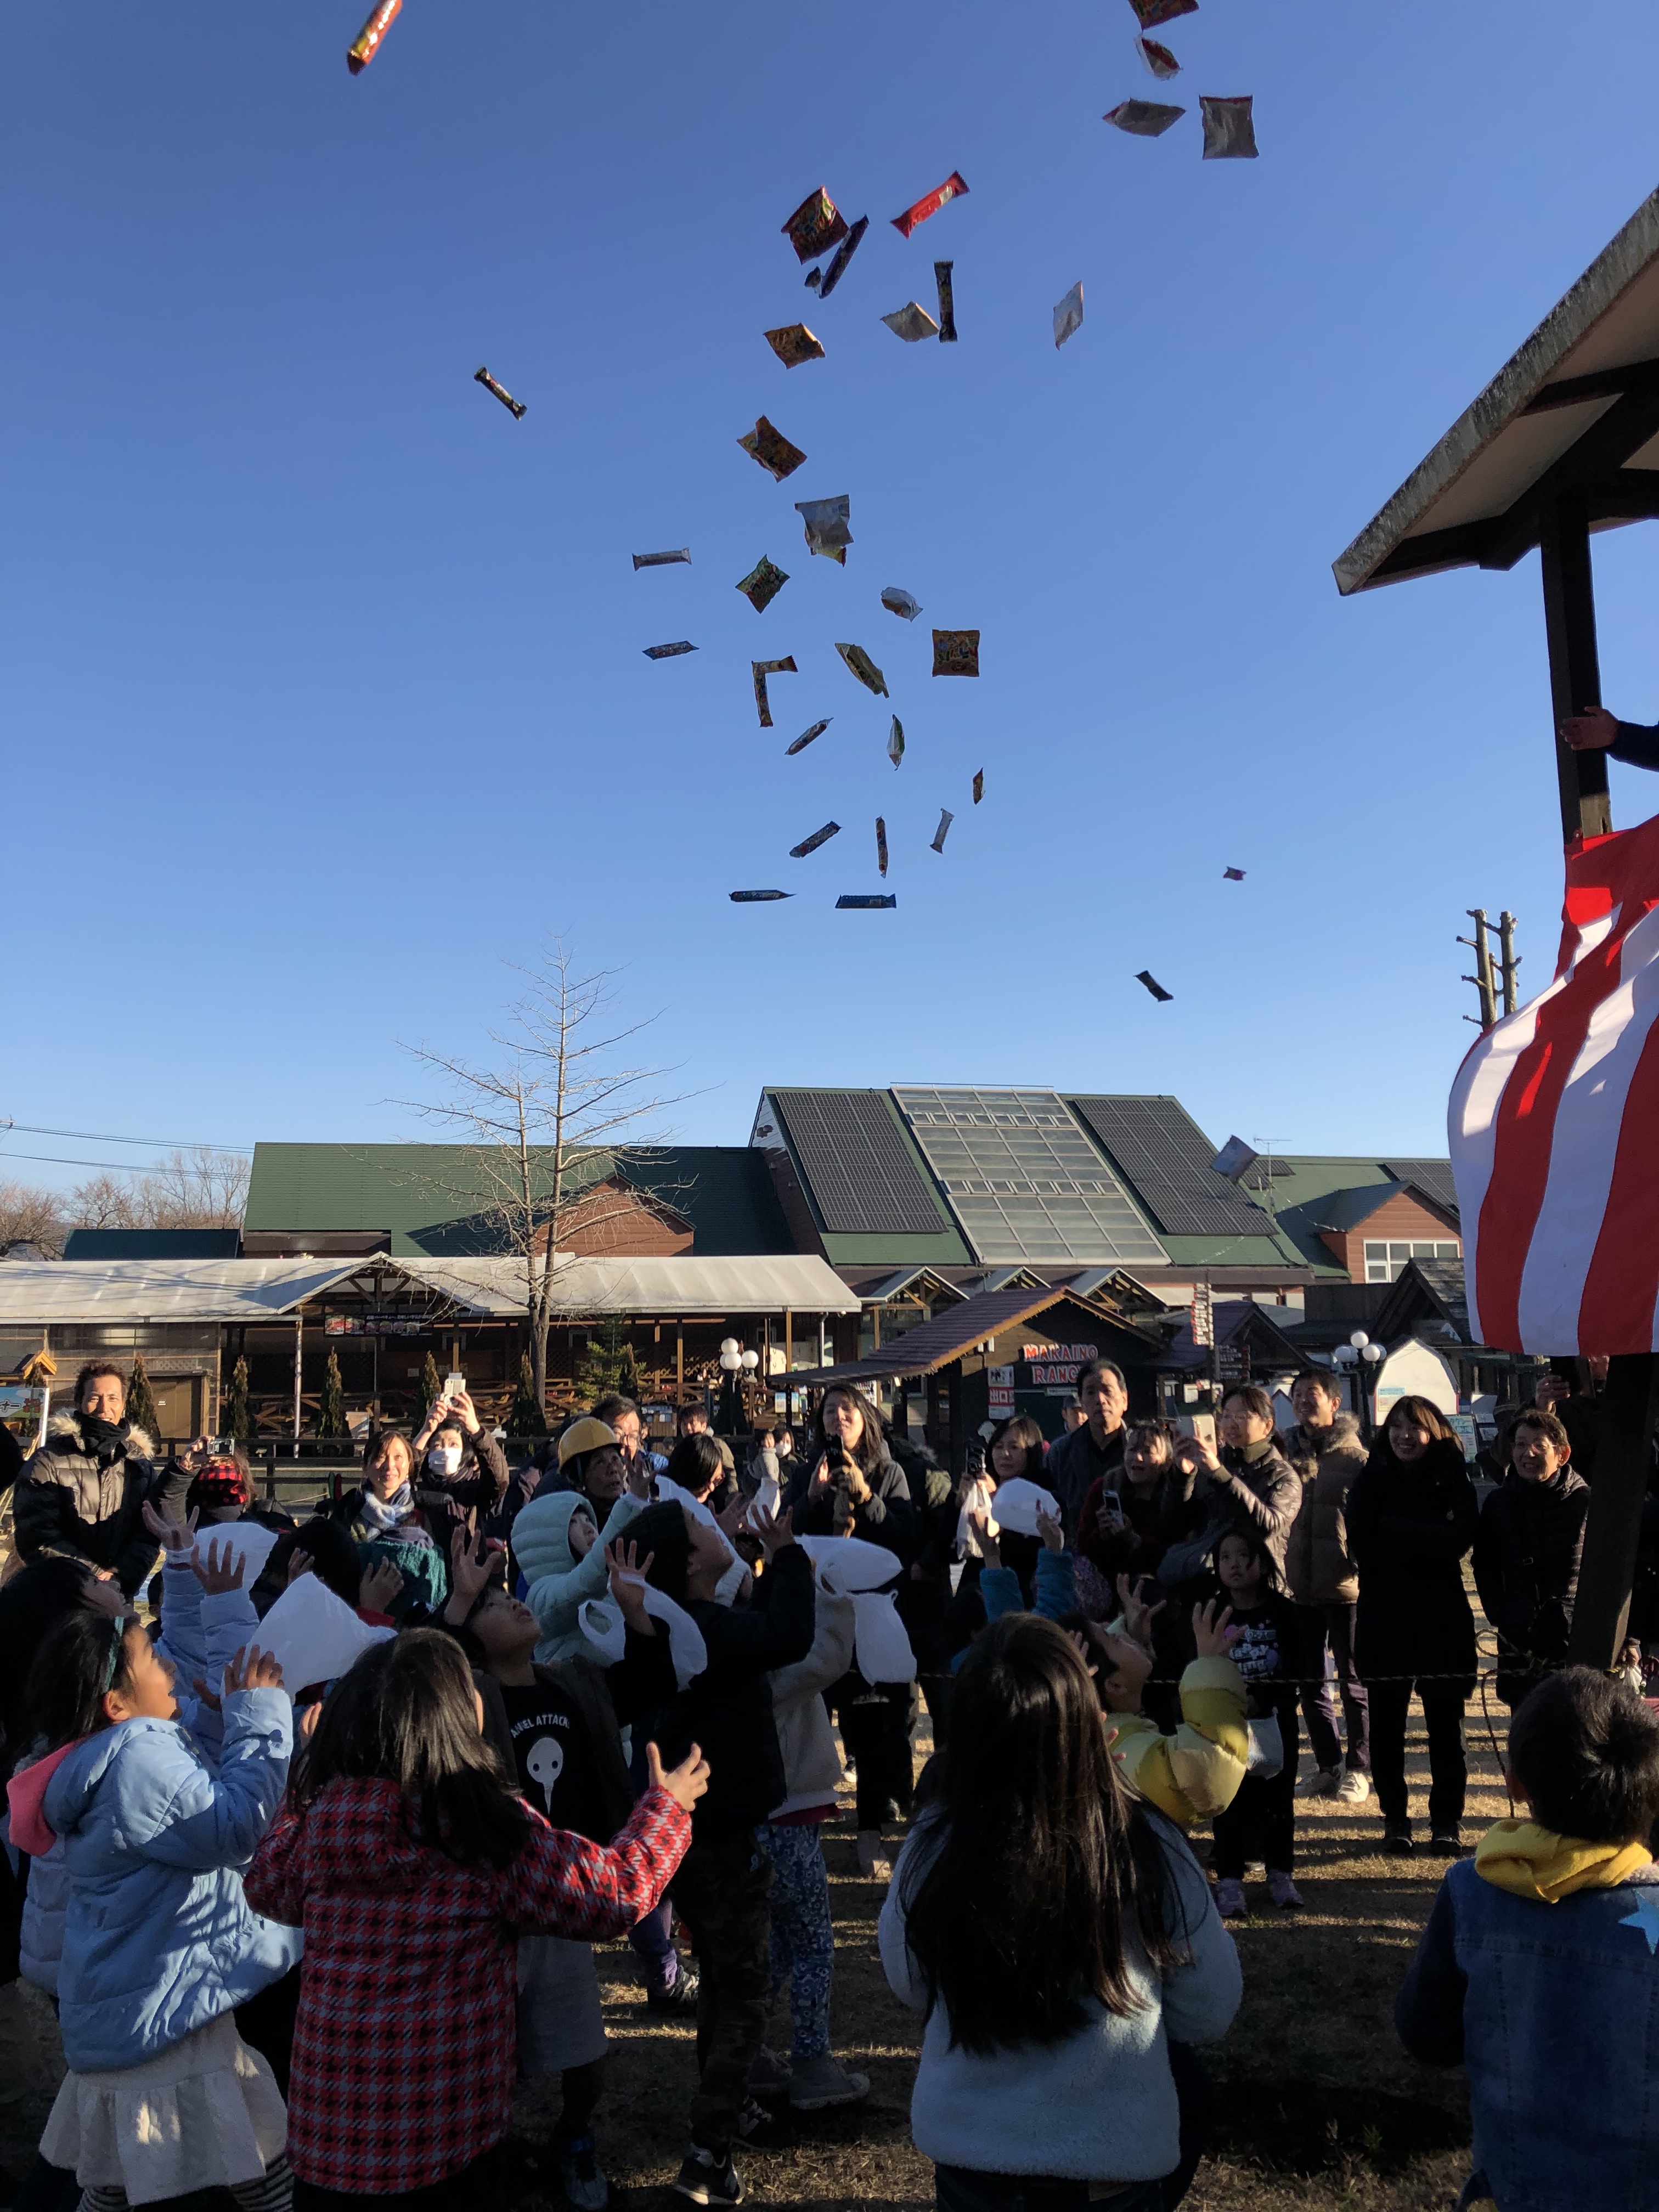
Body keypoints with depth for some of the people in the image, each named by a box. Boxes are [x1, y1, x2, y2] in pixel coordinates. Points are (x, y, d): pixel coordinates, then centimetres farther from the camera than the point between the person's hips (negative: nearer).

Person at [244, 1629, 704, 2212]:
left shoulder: (318, 1813, -10)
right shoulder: (490, 1825, -20)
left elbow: (267, 1889, 11)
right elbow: (610, 1896, -14)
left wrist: (304, 1782, 21)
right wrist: (666, 1809, 1)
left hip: (334, 2106, 3)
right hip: (451, 2116, -3)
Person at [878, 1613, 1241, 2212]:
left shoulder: (931, 1848, -21)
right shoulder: (1147, 1849, -23)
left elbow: (911, 1989, -1)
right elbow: (1209, 2013, -7)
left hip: (967, 2153, 1)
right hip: (1114, 2161, -1)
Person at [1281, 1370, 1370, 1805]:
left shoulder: (1354, 1456, -5)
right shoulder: (1285, 1451, 6)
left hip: (1345, 1586, -4)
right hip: (1299, 1587, 4)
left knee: (1353, 1681, 6)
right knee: (1310, 1680, 12)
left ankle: (1359, 1769, 18)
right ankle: (1327, 1765, 25)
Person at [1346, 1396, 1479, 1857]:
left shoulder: (1454, 1482, 2)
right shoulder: (1370, 1481, 4)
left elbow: (1458, 1539, -14)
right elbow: (1362, 1545, -8)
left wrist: (1394, 1532, -15)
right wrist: (1425, 1541, -15)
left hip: (1442, 1616, -1)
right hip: (1383, 1616, 1)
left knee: (1445, 1723, 4)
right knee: (1386, 1724, 5)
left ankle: (1447, 1820, 17)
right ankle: (1395, 1818, 18)